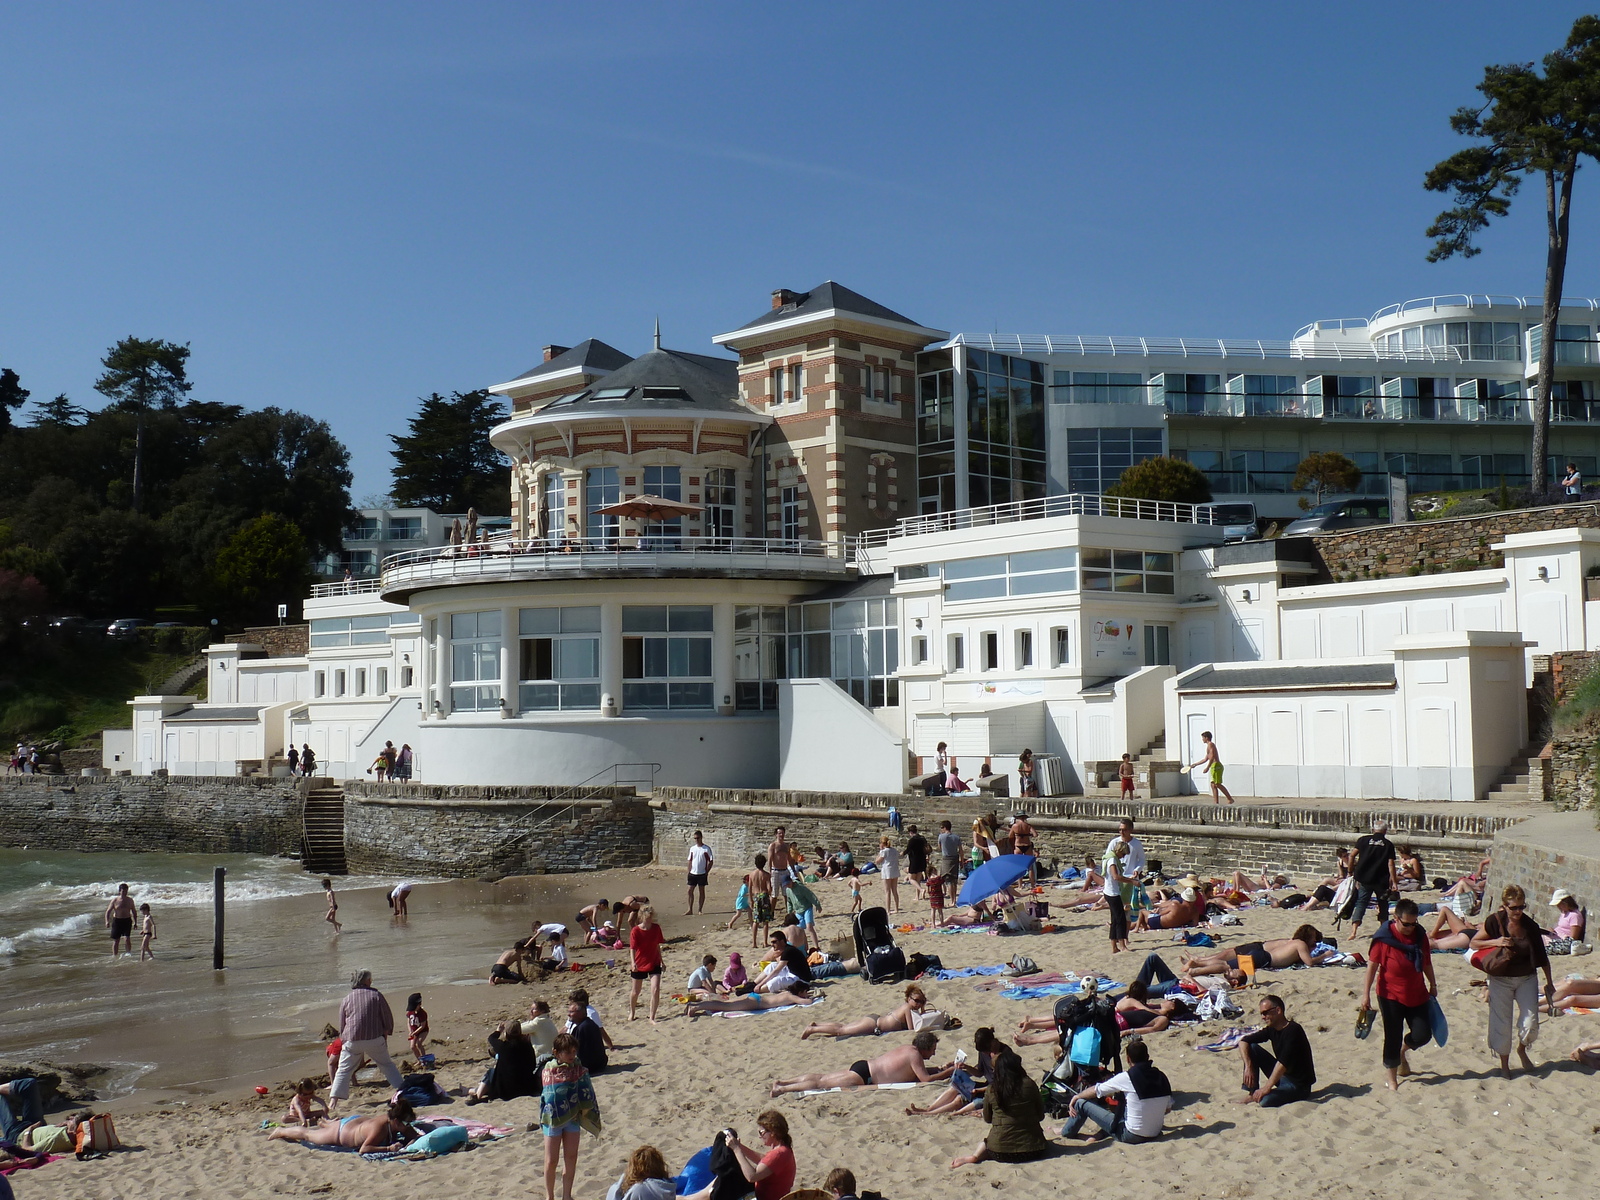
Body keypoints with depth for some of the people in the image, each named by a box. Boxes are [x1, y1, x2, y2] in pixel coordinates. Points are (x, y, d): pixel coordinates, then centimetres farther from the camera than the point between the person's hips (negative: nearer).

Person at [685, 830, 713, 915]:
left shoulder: (706, 849, -6)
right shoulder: (692, 848, 9)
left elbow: (710, 861, -5)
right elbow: (690, 861, 14)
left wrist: (707, 872, -10)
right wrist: (689, 871, 7)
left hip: (702, 874, -4)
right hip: (693, 873, 4)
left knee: (701, 891, 4)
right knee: (690, 891, 0)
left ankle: (700, 910, 11)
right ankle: (690, 910, 5)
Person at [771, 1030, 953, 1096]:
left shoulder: (907, 1049, 15)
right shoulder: (915, 1055, -11)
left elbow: (920, 1071, 29)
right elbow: (925, 1079, -19)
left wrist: (941, 1069, 22)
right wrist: (949, 1071, -10)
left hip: (862, 1066, 8)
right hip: (863, 1076, -8)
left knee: (821, 1078, 11)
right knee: (820, 1083, -9)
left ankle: (781, 1082, 12)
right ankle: (782, 1089, -11)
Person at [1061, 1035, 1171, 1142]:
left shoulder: (1127, 1078, -15)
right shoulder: (1161, 1077, -3)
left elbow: (1095, 1091, -1)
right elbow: (1168, 1108, 9)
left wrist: (1077, 1096, 17)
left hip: (1131, 1136, -6)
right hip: (1155, 1134, 6)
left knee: (1082, 1102, 6)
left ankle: (1066, 1132, 30)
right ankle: (1101, 1134, 24)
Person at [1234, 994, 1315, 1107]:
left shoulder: (1293, 1030, -21)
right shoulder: (1271, 1029, 2)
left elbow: (1284, 1062, -30)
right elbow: (1243, 1041, 3)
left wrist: (1267, 1087, -34)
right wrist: (1248, 1067, -14)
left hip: (1299, 1084, -8)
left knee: (1265, 1101, -34)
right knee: (1252, 1048, -3)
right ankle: (1252, 1094, 0)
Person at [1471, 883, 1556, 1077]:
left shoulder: (1530, 926, -6)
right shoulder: (1495, 922, -12)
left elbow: (1542, 955, 5)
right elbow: (1474, 943, -4)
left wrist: (1549, 982, 10)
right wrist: (1495, 942, -20)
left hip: (1527, 979, 2)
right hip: (1500, 980, -2)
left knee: (1531, 1023, -4)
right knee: (1502, 1024, 3)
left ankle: (1522, 1050, 27)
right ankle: (1504, 1063, 23)